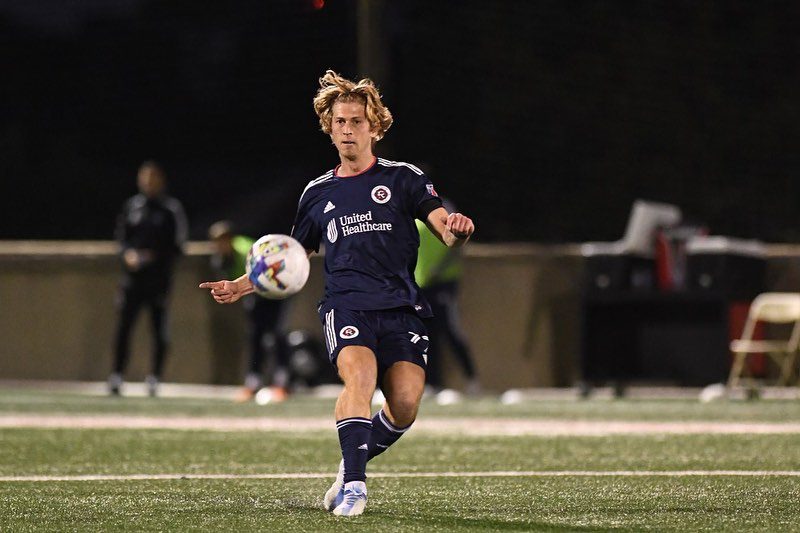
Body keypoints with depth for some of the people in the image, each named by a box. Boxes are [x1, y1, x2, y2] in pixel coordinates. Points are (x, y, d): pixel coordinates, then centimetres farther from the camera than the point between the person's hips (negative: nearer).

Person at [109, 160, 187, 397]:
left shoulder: (171, 208, 1)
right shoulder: (131, 206, 10)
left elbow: (177, 246, 0)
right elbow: (121, 236, 14)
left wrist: (154, 257, -14)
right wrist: (128, 253, -6)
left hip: (159, 277, -2)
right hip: (133, 274, 2)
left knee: (159, 328, -1)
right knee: (124, 325, -4)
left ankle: (154, 377, 8)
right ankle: (116, 376, 0)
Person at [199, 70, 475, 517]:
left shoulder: (403, 178, 9)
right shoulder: (318, 194, 18)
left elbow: (444, 228, -1)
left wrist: (456, 229, -27)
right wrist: (240, 287, 16)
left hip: (402, 308, -1)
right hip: (346, 307, 1)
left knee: (405, 407, -16)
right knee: (359, 376, -29)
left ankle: (353, 464, 12)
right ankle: (354, 482, -27)